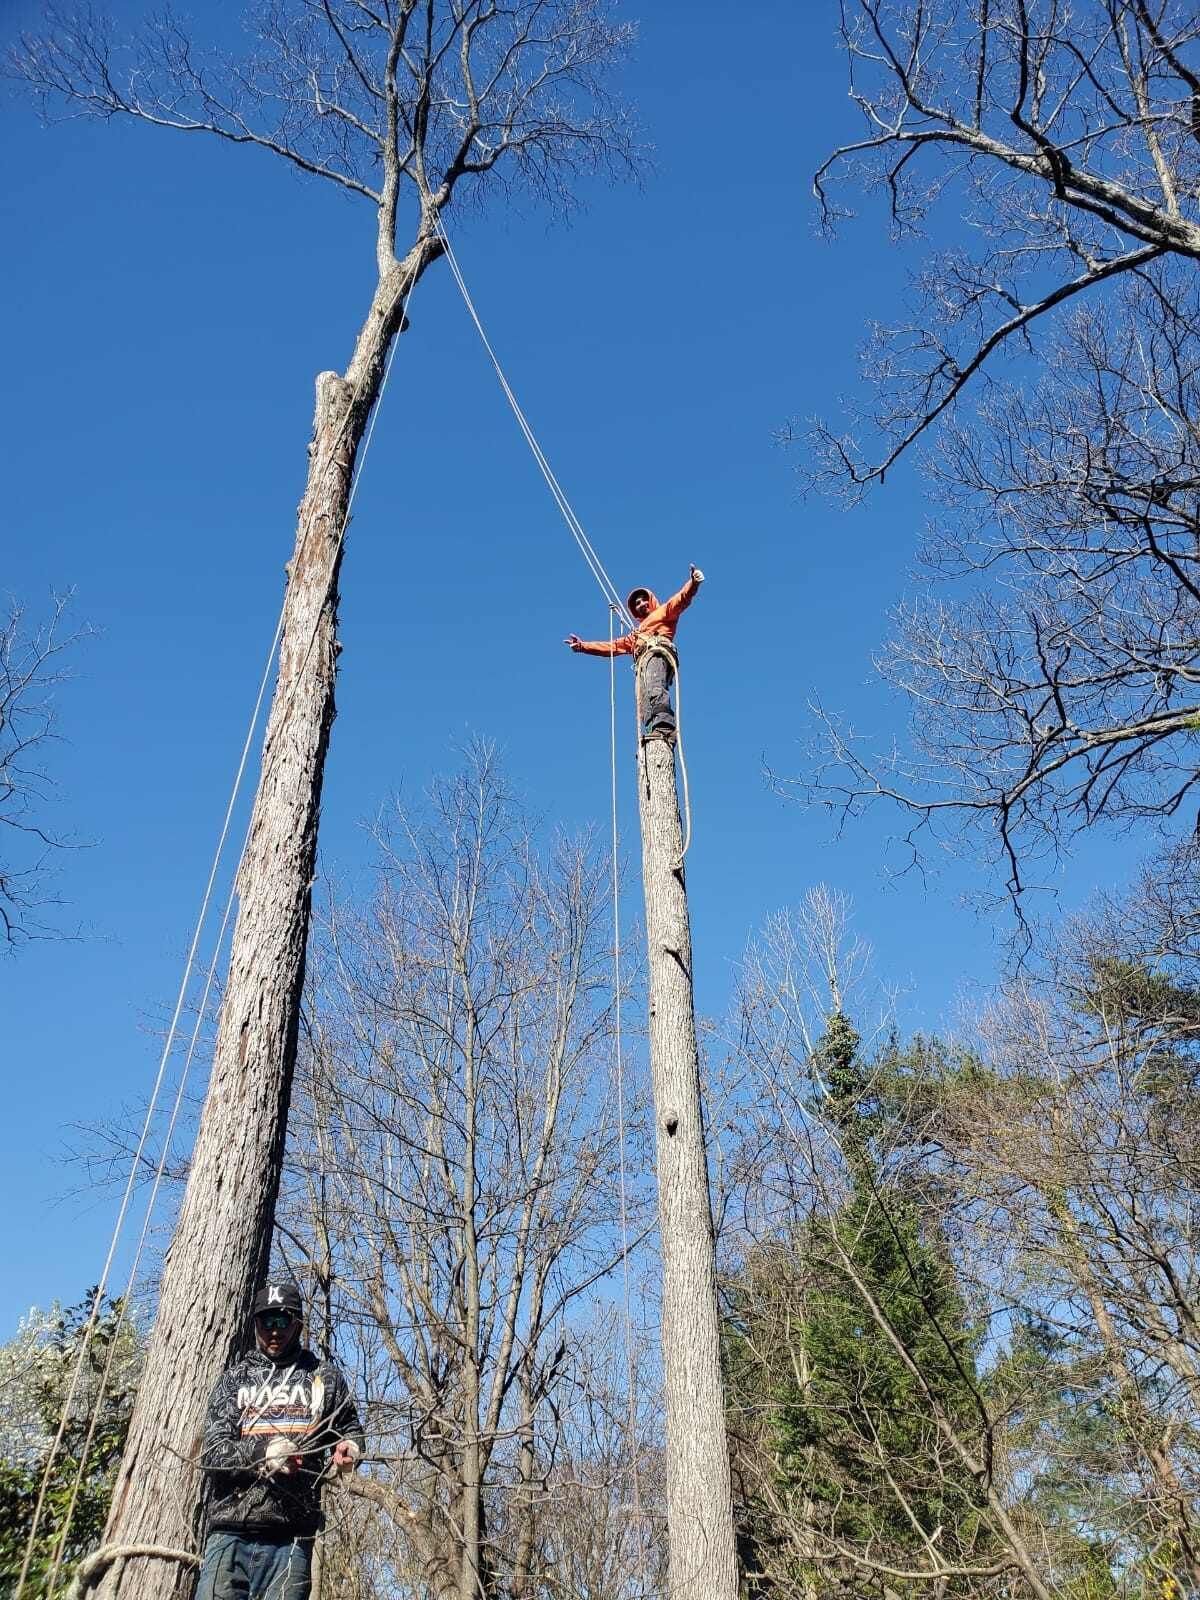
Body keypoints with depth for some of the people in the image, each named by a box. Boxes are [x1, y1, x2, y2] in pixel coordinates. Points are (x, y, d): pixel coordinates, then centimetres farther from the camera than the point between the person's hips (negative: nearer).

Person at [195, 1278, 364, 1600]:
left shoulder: (324, 1376, 12)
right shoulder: (235, 1378, 12)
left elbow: (350, 1429, 22)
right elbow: (212, 1452, 3)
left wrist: (348, 1449, -2)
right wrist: (262, 1452, -15)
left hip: (290, 1539, 0)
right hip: (230, 1534, 0)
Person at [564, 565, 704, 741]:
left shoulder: (663, 612, 26)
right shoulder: (635, 636, 45)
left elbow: (682, 599, 8)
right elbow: (612, 646, 45)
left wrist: (693, 583, -13)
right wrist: (582, 645, 39)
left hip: (658, 653, -7)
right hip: (643, 663, 7)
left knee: (654, 689, -37)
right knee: (645, 704, -18)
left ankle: (663, 726, -59)